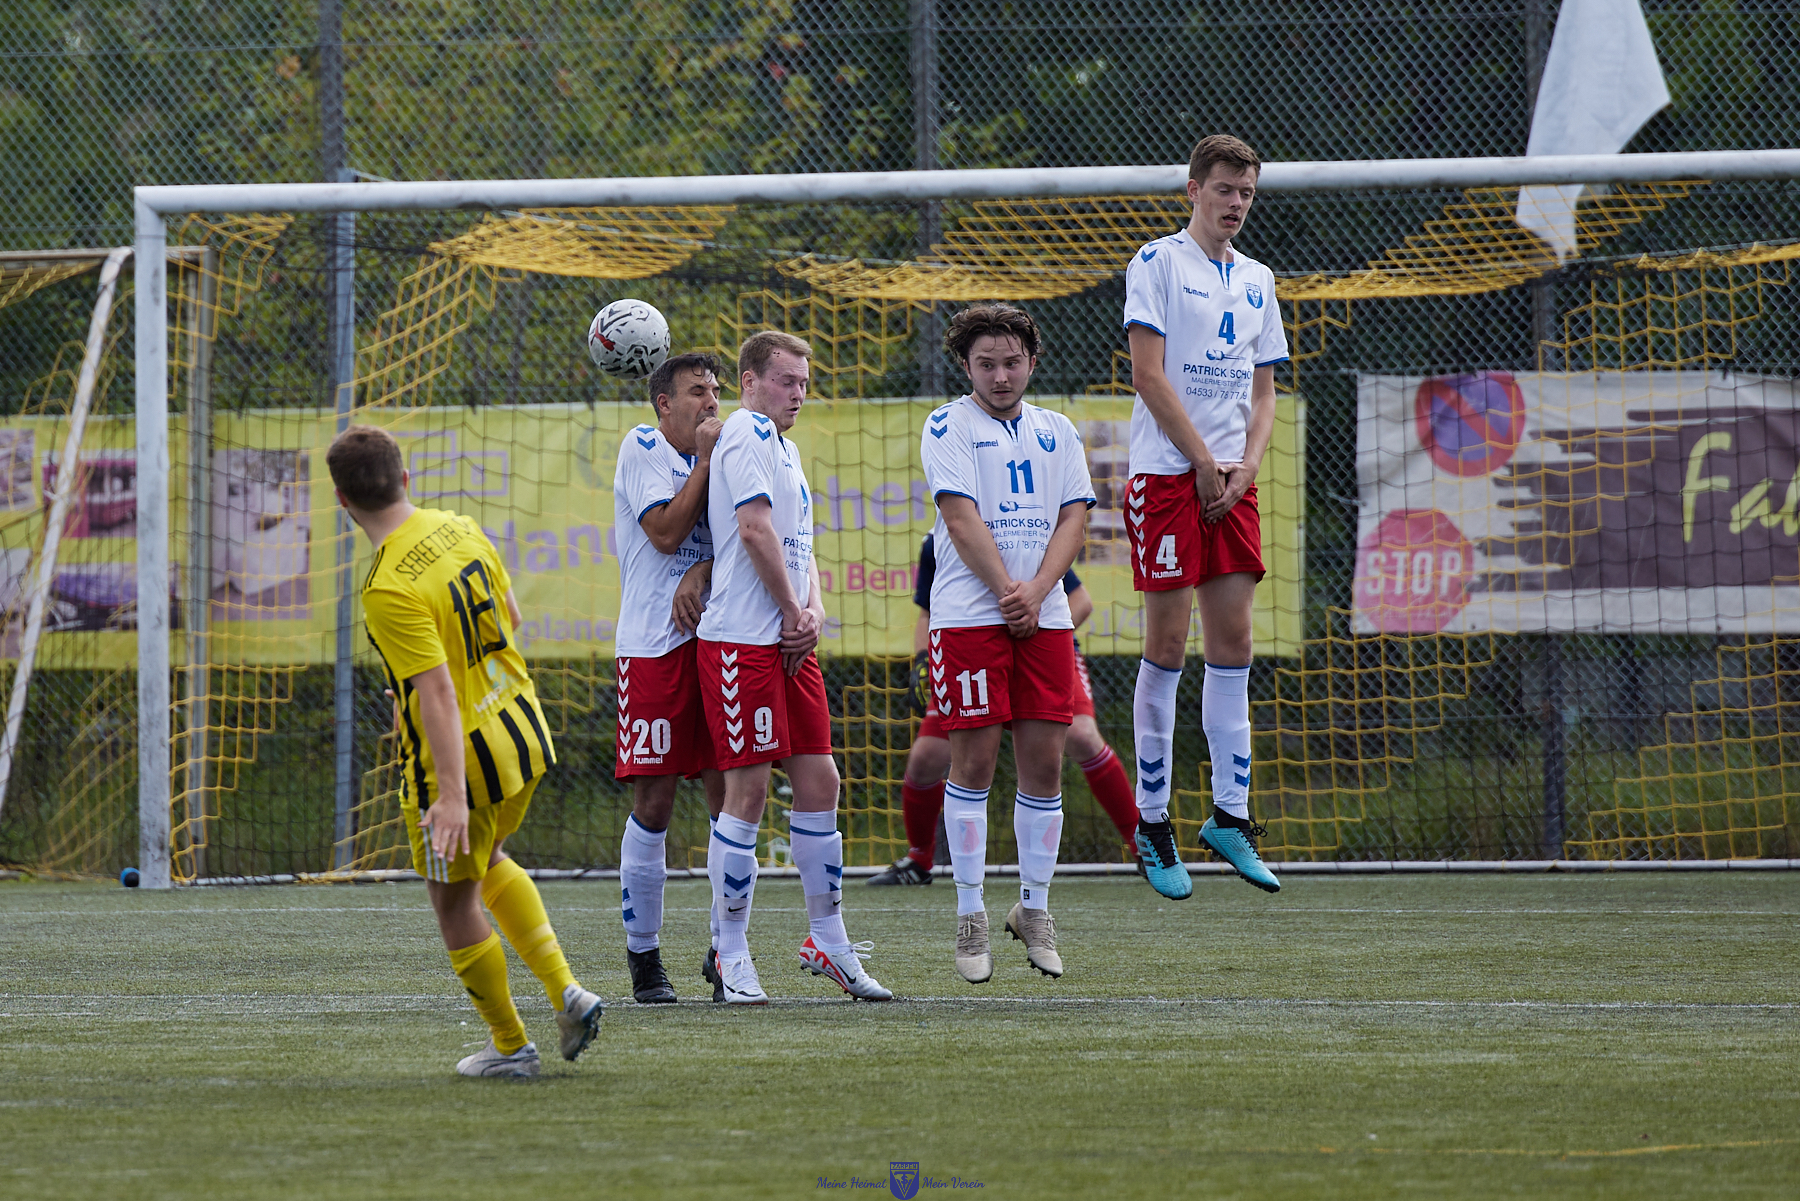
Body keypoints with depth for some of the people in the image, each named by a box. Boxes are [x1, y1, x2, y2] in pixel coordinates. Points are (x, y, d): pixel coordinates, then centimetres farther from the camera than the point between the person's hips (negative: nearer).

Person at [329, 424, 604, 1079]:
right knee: (487, 861, 31)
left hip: (461, 755, -8)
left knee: (454, 901, 12)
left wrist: (452, 796, -29)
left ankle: (510, 1045, 24)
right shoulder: (459, 529, -2)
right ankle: (566, 992, 20)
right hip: (523, 731, 8)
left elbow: (438, 692, -29)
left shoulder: (390, 591, -26)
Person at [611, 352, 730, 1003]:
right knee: (653, 803, -5)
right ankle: (643, 955, 4)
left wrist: (699, 575, -12)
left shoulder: (717, 454, 18)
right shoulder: (643, 448, 0)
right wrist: (706, 460, -7)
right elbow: (665, 533, -11)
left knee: (730, 796, -1)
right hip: (654, 648, -5)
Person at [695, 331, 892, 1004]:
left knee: (818, 783, 9)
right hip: (742, 639, -9)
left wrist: (814, 608, 5)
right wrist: (793, 613, -10)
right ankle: (733, 957, -1)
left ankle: (828, 941, 17)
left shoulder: (783, 444, 21)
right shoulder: (746, 434, -9)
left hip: (790, 644, 9)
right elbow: (754, 528, -18)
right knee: (747, 790, -8)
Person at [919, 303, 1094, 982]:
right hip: (967, 615, -4)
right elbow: (962, 518, -8)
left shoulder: (1056, 432, 14)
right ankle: (970, 915, 1)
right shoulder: (948, 427, 2)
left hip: (1044, 618, 4)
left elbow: (1073, 518, 6)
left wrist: (1036, 591, -9)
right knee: (974, 759, -5)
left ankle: (1034, 908, 13)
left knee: (1043, 761, 2)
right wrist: (1005, 591, -15)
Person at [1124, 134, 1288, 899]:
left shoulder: (1256, 282, 16)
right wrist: (1204, 463, -11)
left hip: (1232, 482, 6)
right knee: (1167, 645, -6)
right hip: (1167, 473, -6)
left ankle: (1230, 814, 4)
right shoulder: (1158, 263, -2)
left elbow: (1262, 391, 17)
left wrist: (1245, 465, -1)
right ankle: (1152, 821, -1)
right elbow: (1149, 373, -9)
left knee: (1232, 643, 2)